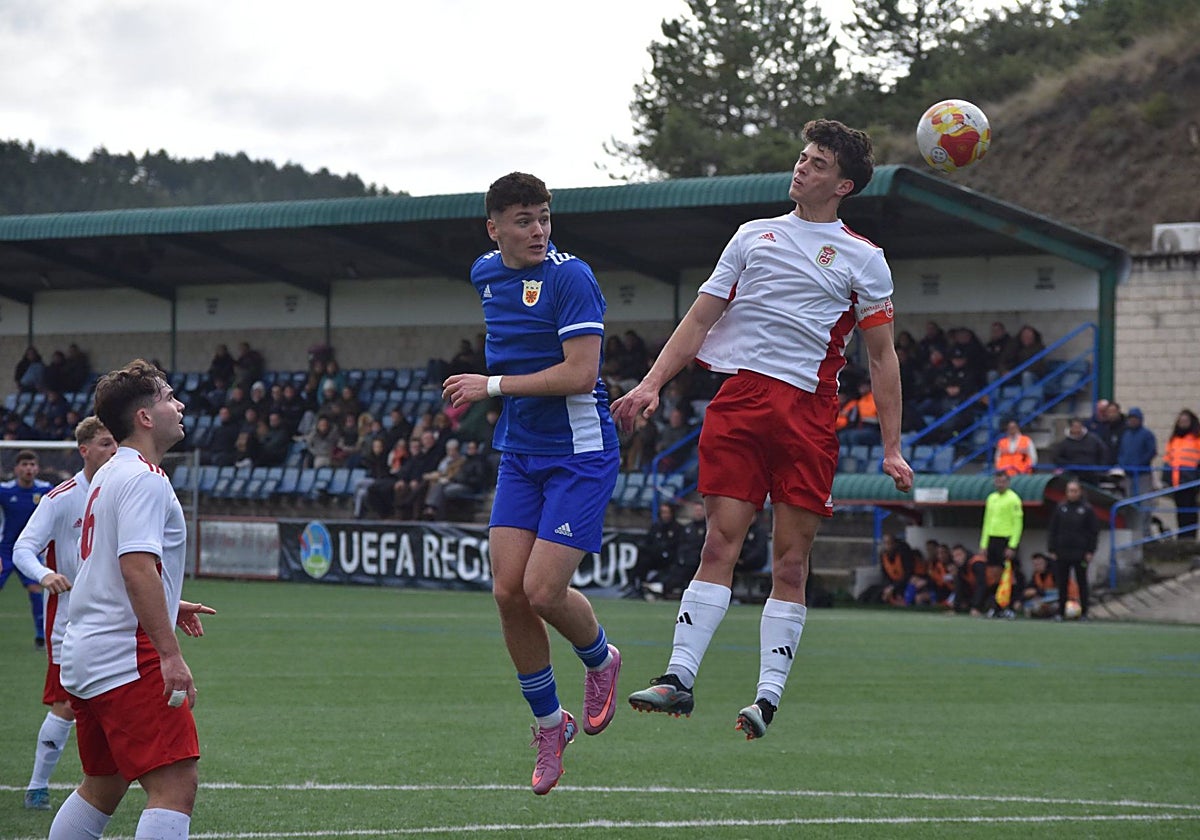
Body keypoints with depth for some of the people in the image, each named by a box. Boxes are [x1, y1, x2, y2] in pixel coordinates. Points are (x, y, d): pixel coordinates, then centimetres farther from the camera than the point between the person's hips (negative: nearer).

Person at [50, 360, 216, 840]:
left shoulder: (108, 477, 19)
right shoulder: (144, 479, -12)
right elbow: (137, 566, -24)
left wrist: (167, 608, 31)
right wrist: (170, 654, -27)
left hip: (85, 656, 11)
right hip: (127, 657, -11)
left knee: (102, 788, 19)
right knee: (176, 787, -15)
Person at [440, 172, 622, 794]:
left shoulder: (570, 277, -15)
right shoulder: (486, 275, 8)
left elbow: (580, 374, -22)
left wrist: (493, 385, -19)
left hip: (579, 455, -6)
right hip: (518, 456, 7)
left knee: (544, 591, -14)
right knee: (508, 590, -3)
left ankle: (600, 659, 20)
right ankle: (548, 723, 13)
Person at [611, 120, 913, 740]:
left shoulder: (862, 259, 9)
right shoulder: (754, 236, 17)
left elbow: (881, 355, 9)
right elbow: (700, 318, 17)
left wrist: (892, 448, 3)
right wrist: (651, 385, 6)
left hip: (809, 414, -2)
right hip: (738, 400, 2)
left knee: (791, 561, -3)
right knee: (720, 544, -6)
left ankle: (768, 695, -1)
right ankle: (679, 677, -10)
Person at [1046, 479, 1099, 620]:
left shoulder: (1086, 509, 1)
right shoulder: (1060, 508, 7)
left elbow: (1094, 531, 3)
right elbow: (1052, 530, 9)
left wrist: (1090, 551, -4)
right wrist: (1052, 550, 2)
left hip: (1080, 553, -2)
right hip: (1062, 553, 2)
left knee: (1082, 583, 3)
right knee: (1061, 583, 3)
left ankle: (1084, 612, 8)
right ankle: (1061, 612, 8)